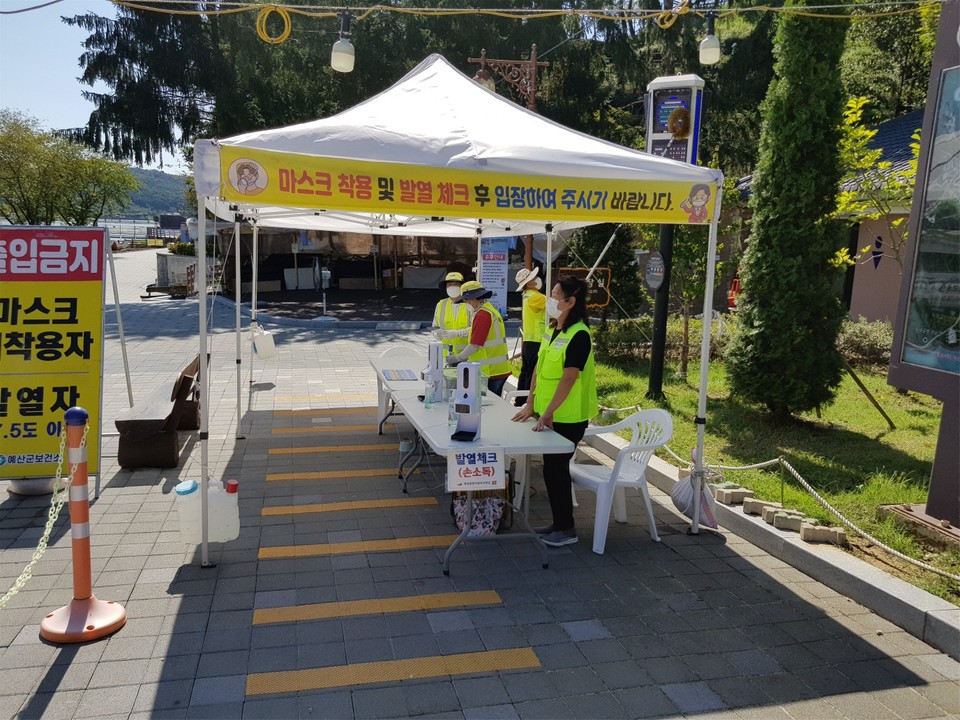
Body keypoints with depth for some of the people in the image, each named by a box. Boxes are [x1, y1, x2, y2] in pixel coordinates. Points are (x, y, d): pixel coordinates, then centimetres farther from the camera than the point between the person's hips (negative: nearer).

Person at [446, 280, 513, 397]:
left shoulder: (482, 315, -17)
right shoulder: (490, 310, 15)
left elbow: (475, 345, -18)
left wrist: (457, 358, -3)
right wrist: (461, 356, 19)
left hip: (491, 372, -10)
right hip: (499, 369, 10)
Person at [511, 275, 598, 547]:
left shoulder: (579, 335, -18)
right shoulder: (551, 330, 9)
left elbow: (569, 378, -23)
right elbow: (539, 368, 12)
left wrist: (548, 412, -23)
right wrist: (531, 404, 11)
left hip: (568, 417, -8)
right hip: (548, 414, 8)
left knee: (556, 468, 0)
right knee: (552, 468, 15)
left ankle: (566, 529, 15)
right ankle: (558, 523, 29)